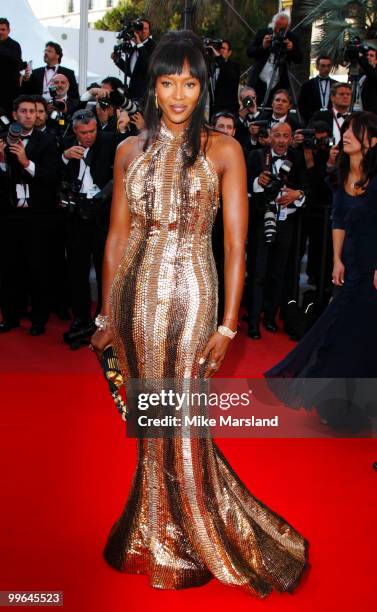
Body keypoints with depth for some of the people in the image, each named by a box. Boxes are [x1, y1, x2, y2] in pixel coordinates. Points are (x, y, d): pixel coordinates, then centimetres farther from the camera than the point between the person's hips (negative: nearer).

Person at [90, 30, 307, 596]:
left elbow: (235, 244, -6)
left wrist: (227, 326, -11)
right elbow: (117, 235, 9)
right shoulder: (131, 150, 8)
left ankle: (193, 539, 25)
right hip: (135, 293, 4)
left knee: (181, 420, 3)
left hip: (189, 294, -3)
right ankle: (158, 529, 34)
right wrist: (107, 312, 7)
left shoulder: (223, 150, -3)